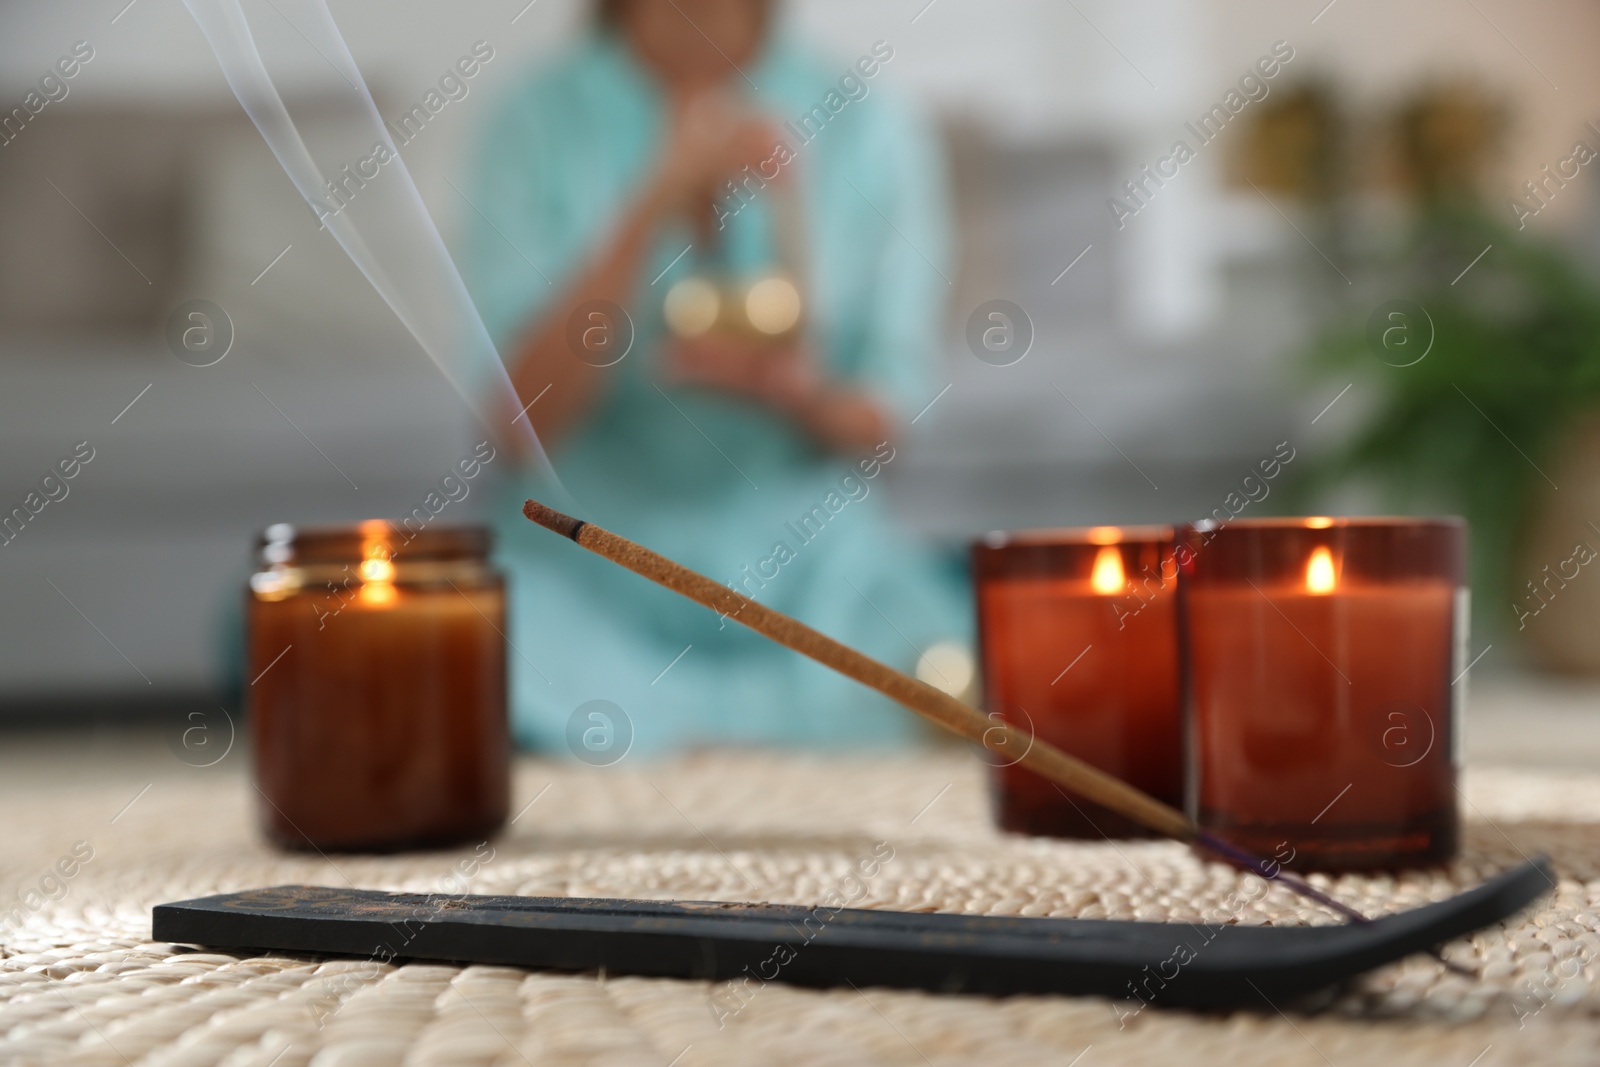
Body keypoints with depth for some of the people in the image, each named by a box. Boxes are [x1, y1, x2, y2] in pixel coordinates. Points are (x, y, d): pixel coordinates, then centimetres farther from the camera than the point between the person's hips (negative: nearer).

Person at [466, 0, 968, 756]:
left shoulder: (874, 134, 1)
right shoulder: (541, 127, -2)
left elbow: (883, 432, 2)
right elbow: (521, 417, -12)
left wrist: (794, 389, -21)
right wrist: (659, 198, -22)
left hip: (814, 577, 2)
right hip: (591, 577, -1)